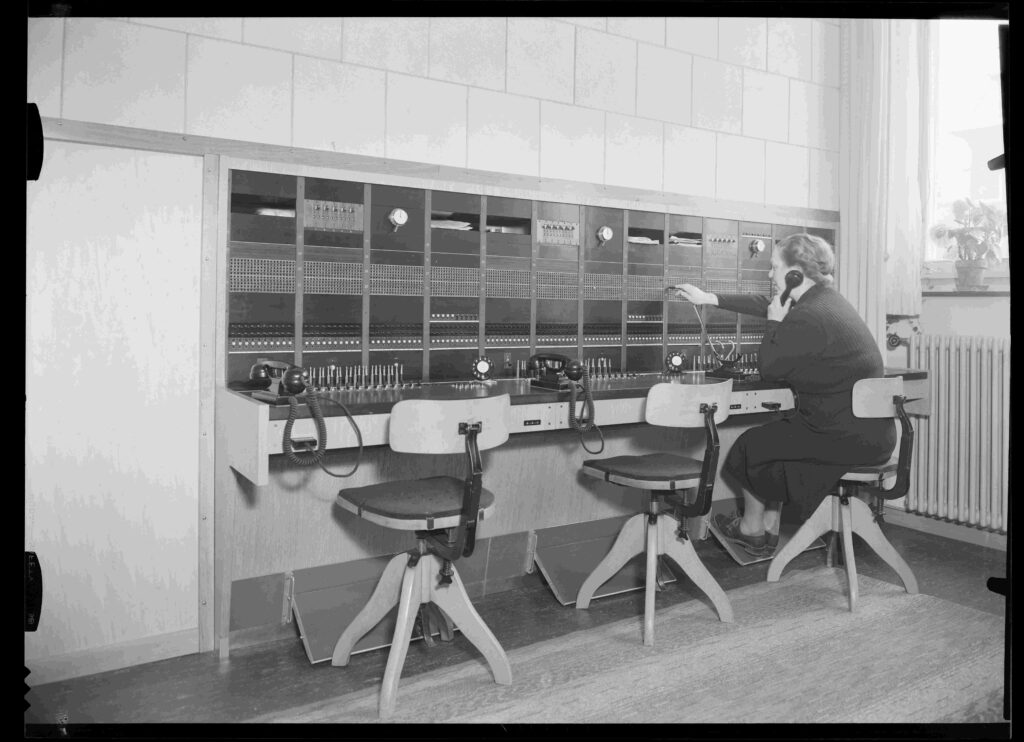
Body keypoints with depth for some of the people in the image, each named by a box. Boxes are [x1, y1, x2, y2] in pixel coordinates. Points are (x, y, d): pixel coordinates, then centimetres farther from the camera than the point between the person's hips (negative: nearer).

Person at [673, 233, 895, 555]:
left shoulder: (805, 319, -22)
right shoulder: (825, 298, 9)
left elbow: (769, 369, -11)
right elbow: (765, 304, 20)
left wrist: (774, 323, 1)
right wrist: (709, 298, 26)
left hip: (849, 439, -9)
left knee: (752, 445, 11)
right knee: (773, 440, 26)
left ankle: (750, 529, 34)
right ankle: (768, 530, 32)